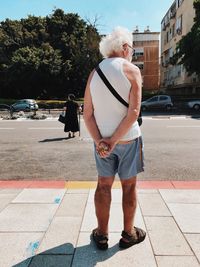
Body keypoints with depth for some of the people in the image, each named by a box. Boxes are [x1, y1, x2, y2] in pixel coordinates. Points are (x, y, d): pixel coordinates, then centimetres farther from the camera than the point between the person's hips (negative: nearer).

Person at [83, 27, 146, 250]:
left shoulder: (94, 73, 4)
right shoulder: (131, 70, -8)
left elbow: (87, 114, -4)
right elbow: (134, 111, -19)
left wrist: (99, 141, -9)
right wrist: (115, 141, -16)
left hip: (101, 139, 4)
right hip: (128, 138, -3)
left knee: (104, 185, 13)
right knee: (129, 186, 11)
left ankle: (102, 235, 24)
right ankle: (129, 234, 26)